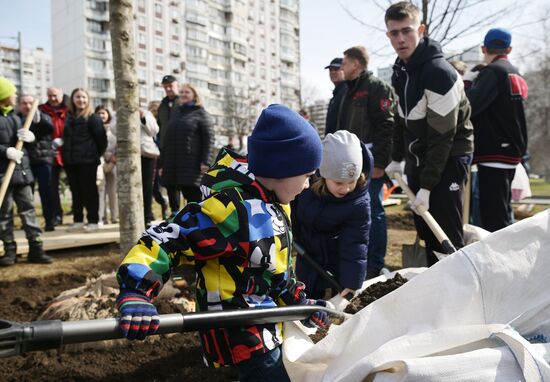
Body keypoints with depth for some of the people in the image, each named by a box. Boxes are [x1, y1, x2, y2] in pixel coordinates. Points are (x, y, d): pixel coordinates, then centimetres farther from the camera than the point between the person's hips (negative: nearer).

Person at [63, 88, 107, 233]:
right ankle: (78, 220, 18)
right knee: (76, 191, 10)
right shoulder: (69, 117, 13)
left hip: (88, 160, -6)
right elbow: (66, 138, 21)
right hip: (70, 161, 6)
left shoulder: (93, 118, -4)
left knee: (89, 191, -1)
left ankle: (93, 221, 5)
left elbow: (101, 138, -6)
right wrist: (66, 155, 12)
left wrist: (97, 154, -1)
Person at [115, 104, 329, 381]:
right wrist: (135, 295, -46)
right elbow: (163, 242, -33)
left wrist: (298, 302, 15)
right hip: (241, 335, -9)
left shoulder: (271, 203, 0)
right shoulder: (231, 211, -30)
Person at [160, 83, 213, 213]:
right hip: (171, 165, 6)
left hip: (192, 166, -6)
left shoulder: (200, 113, 5)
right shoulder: (175, 113, 21)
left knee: (193, 198, -5)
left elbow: (208, 138, -4)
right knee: (172, 198, 5)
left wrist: (205, 161, -15)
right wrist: (162, 164, 16)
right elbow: (167, 139, 20)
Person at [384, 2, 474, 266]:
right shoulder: (399, 71, 6)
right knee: (426, 231, 12)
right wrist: (397, 159, 15)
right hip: (418, 159, 8)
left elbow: (442, 136, -23)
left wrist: (427, 186, -22)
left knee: (447, 234, -10)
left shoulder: (439, 72, -21)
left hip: (448, 159, -8)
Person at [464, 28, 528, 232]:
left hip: (494, 153, -10)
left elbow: (469, 106, -20)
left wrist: (467, 84, -5)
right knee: (503, 212, 17)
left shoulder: (492, 71, -10)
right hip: (511, 152, 10)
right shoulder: (516, 74, 19)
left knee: (493, 217, -10)